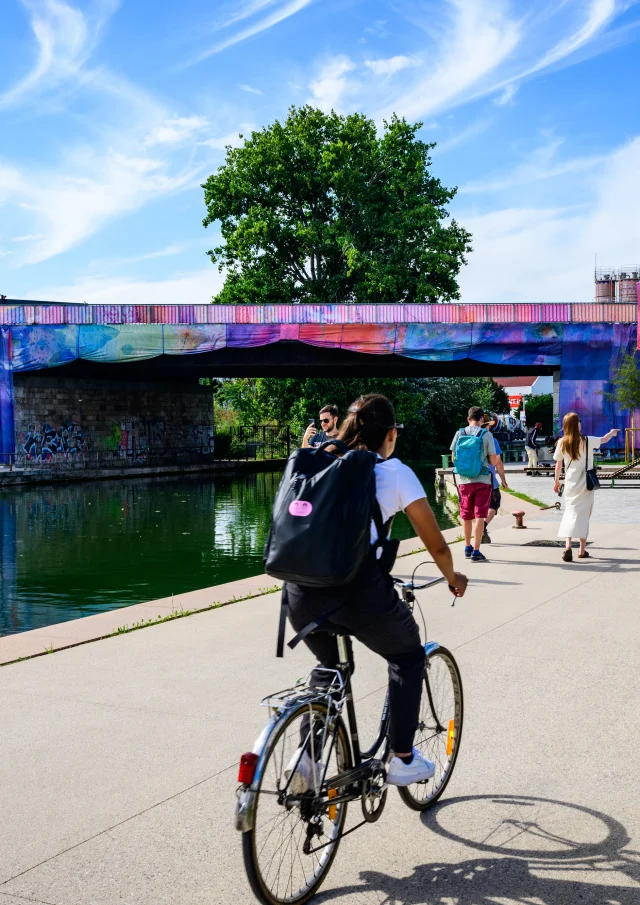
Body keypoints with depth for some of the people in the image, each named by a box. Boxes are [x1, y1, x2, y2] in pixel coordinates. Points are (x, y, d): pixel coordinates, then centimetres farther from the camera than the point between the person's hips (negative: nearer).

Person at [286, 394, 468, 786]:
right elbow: (436, 543, 10)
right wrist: (452, 577, 30)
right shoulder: (395, 472, 7)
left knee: (327, 664, 33)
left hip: (301, 589, 5)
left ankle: (306, 754, 22)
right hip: (357, 588, -4)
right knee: (408, 657, 24)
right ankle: (402, 760, 22)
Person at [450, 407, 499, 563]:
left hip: (464, 480, 3)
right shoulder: (486, 435, -6)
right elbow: (493, 461, -5)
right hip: (482, 479, -3)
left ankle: (468, 548, 28)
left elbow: (453, 458, 6)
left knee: (466, 515, 15)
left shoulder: (459, 433, 1)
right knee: (479, 515, -1)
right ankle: (476, 551, -6)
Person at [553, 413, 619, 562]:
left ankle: (568, 545, -18)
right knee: (584, 514, 7)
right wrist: (612, 432, 32)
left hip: (570, 483, 1)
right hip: (585, 483, -1)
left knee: (570, 512, 3)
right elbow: (604, 440, 10)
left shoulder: (562, 443, -3)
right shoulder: (587, 441, -8)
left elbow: (558, 464, 4)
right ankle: (582, 550, 12)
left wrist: (556, 481, 18)